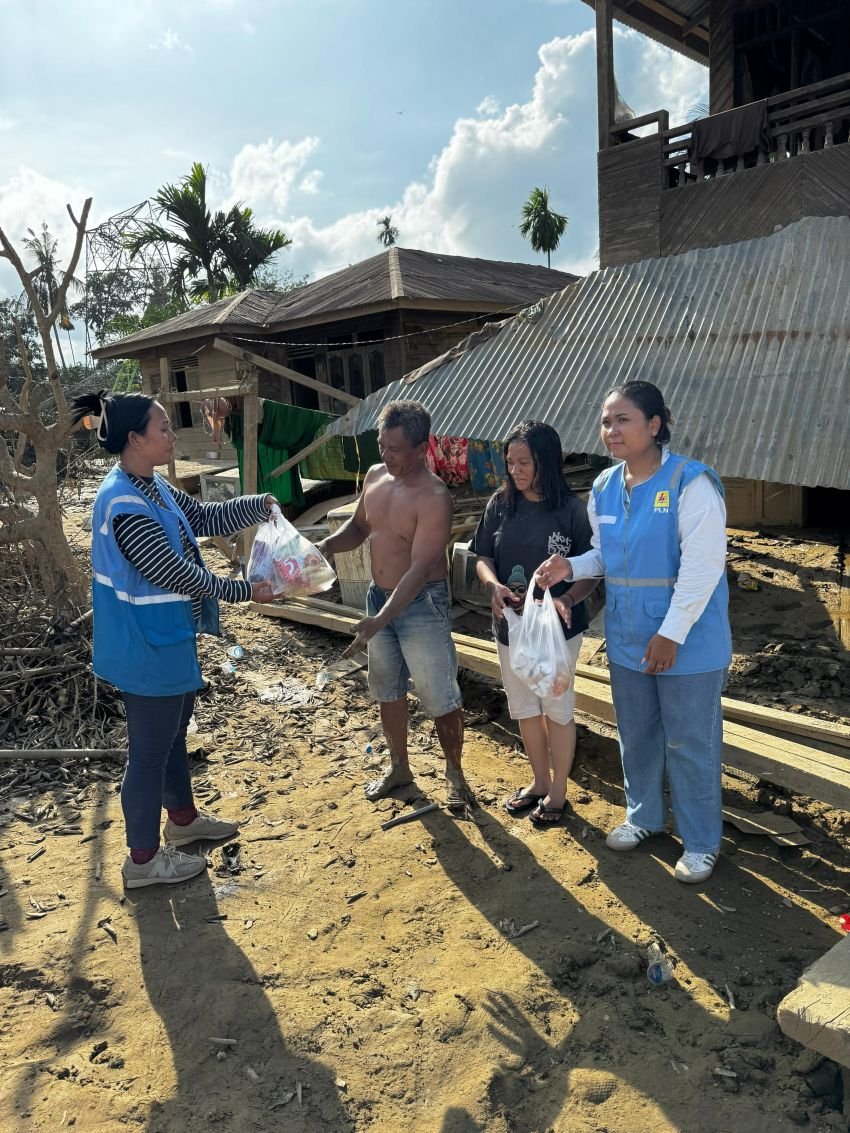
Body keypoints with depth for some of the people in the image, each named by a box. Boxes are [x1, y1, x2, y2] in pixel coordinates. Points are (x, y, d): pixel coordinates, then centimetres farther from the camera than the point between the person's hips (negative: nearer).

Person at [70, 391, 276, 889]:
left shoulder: (153, 487, 4)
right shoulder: (124, 506, -27)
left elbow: (207, 518, 13)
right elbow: (178, 575, -25)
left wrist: (260, 505, 1)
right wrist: (245, 591, -17)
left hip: (168, 636, 10)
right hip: (147, 645, -10)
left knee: (173, 731, 24)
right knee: (151, 749, 5)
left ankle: (183, 817, 44)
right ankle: (143, 859, 23)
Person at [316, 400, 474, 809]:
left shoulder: (434, 497, -22)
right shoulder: (375, 476, 1)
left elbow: (419, 569, -27)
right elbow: (359, 526, 16)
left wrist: (379, 621, -32)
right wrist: (327, 545, -6)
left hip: (422, 603, -7)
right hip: (379, 596, 7)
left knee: (439, 698, 3)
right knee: (387, 689, 19)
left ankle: (454, 772, 25)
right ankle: (399, 767, 37)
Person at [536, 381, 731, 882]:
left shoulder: (691, 483, -18)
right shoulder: (604, 487, 3)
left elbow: (702, 567, -21)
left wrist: (671, 634, -21)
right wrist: (570, 566, -6)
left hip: (689, 642, -6)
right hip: (627, 639, 6)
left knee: (690, 743, 7)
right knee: (636, 735, 20)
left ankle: (701, 842, 28)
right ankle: (644, 815, 43)